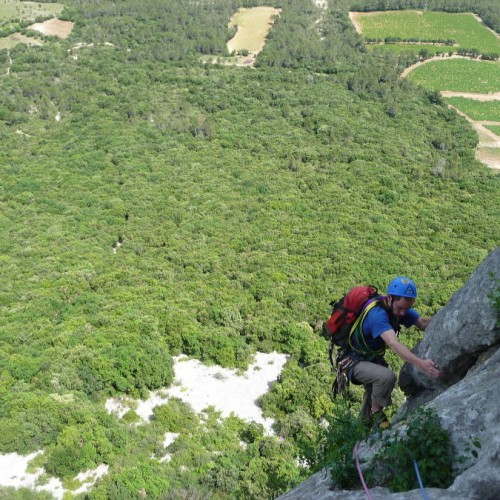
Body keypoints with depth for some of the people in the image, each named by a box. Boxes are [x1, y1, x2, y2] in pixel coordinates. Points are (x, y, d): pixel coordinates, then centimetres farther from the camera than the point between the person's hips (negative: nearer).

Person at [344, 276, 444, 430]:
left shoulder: (398, 307, -9)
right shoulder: (377, 313, -36)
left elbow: (423, 323, -18)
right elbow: (393, 344, -49)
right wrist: (421, 364, -60)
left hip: (373, 358, 9)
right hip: (354, 361, -9)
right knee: (387, 377, -31)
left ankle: (367, 421, 49)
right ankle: (376, 413, -6)